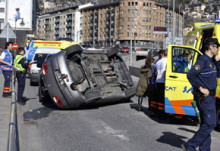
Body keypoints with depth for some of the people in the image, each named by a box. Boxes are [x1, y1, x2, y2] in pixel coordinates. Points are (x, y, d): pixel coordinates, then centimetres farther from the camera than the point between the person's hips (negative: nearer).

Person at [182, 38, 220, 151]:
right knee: (210, 124, -10)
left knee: (206, 124, 13)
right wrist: (201, 88, -20)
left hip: (209, 96, 10)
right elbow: (190, 75, -23)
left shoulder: (211, 61, 15)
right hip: (204, 97, -10)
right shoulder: (203, 60, -14)